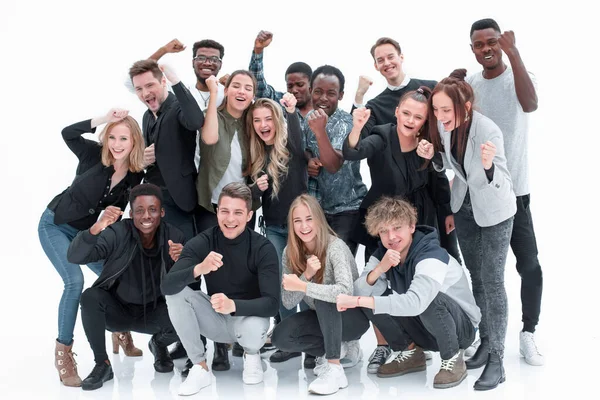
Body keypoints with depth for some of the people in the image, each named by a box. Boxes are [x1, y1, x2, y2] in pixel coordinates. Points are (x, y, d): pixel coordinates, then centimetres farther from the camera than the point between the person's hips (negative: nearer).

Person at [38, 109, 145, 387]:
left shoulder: (136, 175, -11)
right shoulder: (94, 154, -20)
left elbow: (117, 208, 0)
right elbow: (68, 134, -36)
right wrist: (103, 119, -40)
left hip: (86, 231, 5)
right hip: (55, 225, -5)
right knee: (75, 281, -22)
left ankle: (121, 332, 27)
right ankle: (63, 353, -11)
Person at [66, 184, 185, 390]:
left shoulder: (174, 237, -14)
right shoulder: (117, 233, -20)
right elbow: (74, 257, -32)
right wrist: (97, 228, -49)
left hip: (152, 312, 1)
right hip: (117, 309, -1)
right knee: (90, 297, -31)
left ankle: (159, 344, 11)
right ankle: (102, 364, -11)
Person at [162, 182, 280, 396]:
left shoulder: (263, 248, -19)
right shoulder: (202, 242, -15)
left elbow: (272, 303, -26)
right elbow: (167, 286, -27)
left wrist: (233, 305, -45)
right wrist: (199, 269, -47)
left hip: (249, 316, -2)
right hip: (215, 318, 2)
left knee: (253, 331, -37)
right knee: (176, 294, -23)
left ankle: (252, 354, 4)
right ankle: (200, 367, -10)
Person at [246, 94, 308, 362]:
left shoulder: (290, 146, -7)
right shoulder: (256, 156, 6)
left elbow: (298, 136, -32)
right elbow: (253, 197, 8)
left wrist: (292, 112, -47)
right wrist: (257, 188, -13)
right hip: (273, 227, 5)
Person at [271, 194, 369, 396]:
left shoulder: (335, 247, -25)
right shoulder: (290, 252, -9)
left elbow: (345, 291, -41)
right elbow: (288, 302, -14)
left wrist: (301, 286, -39)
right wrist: (306, 275, -30)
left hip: (353, 316, -5)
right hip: (323, 318, 5)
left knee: (323, 298, -35)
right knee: (281, 337, -19)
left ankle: (335, 368, -28)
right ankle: (337, 347, 2)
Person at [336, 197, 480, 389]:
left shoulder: (432, 255, -28)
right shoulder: (382, 254, -7)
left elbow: (416, 302, -43)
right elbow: (359, 292, -19)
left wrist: (357, 301, -42)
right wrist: (379, 269, -38)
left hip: (461, 326, -6)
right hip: (424, 327, 6)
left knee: (430, 299, -37)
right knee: (373, 296, -15)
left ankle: (453, 359, -11)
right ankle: (410, 352, 4)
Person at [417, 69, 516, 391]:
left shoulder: (488, 131, -31)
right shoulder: (444, 125, -14)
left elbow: (502, 183, -30)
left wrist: (489, 167, -50)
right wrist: (433, 156, -17)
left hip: (494, 211, -6)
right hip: (464, 207, 6)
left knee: (491, 280, -5)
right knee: (476, 277, 15)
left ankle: (496, 360, 3)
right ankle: (485, 343, 29)